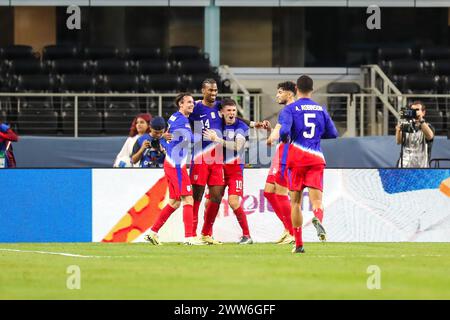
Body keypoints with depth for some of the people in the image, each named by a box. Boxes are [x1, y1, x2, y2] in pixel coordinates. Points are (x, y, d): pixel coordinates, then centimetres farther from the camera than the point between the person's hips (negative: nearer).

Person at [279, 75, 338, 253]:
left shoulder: (290, 109, -1)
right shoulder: (321, 109, 11)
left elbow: (284, 131, -16)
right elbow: (333, 133, 16)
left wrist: (284, 139, 7)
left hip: (296, 158, -1)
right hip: (316, 158, 1)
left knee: (295, 201, 10)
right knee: (316, 199, -7)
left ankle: (298, 244, 11)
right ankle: (318, 218, -44)